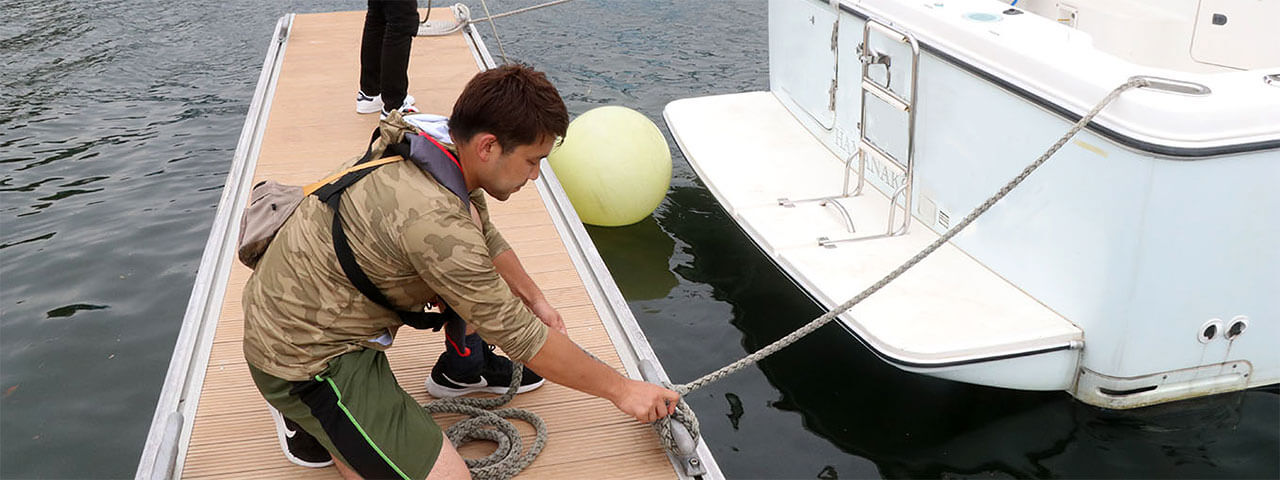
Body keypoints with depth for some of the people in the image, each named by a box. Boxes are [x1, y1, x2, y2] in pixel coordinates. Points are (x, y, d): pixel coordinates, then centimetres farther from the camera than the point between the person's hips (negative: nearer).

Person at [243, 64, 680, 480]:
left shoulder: (439, 147, -6)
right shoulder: (434, 221, -33)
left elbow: (486, 239, 17)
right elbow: (518, 336, -22)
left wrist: (536, 299, 27)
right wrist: (621, 390, -10)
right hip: (302, 355, -9)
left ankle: (463, 367, 25)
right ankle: (307, 418, 2)